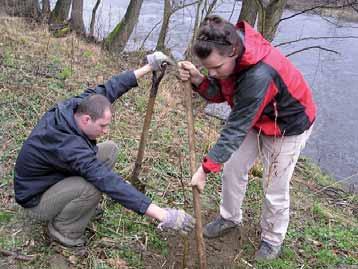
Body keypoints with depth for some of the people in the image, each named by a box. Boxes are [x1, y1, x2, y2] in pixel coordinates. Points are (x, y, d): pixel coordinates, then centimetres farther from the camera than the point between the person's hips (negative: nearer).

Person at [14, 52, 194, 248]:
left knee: (110, 149, 0)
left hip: (57, 175, 8)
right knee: (93, 186, -35)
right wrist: (162, 215, -47)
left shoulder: (73, 107, -18)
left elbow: (107, 89, -5)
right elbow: (109, 182, -45)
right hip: (36, 199, -8)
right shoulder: (68, 146, -40)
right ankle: (63, 229, -5)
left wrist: (148, 67, -8)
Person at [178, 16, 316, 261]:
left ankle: (272, 240, 30)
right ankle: (230, 218, 35)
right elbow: (221, 93, -8)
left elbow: (236, 129, -37)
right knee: (233, 167, 10)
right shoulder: (230, 47, -20)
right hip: (255, 120, 7)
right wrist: (199, 80, -30)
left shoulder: (260, 75, -43)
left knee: (275, 190, 5)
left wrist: (206, 168, -31)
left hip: (288, 127, -7)